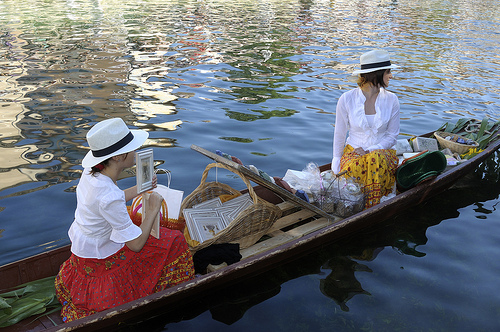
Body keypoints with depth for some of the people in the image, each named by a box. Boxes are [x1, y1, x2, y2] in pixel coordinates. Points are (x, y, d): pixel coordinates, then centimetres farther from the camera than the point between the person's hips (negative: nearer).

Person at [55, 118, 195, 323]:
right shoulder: (109, 197, -36)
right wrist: (153, 209, -16)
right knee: (172, 241, -2)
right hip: (100, 263, -8)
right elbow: (136, 244, -27)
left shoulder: (91, 172, -10)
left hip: (82, 246, 9)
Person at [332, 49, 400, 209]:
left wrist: (369, 151, -13)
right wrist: (336, 165, -2)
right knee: (351, 170, -36)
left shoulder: (391, 100, 1)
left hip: (382, 151, 1)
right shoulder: (347, 99, -5)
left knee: (375, 158, -36)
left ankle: (371, 208, -26)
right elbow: (339, 134, 3)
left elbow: (392, 136, 3)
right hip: (353, 151, -1)